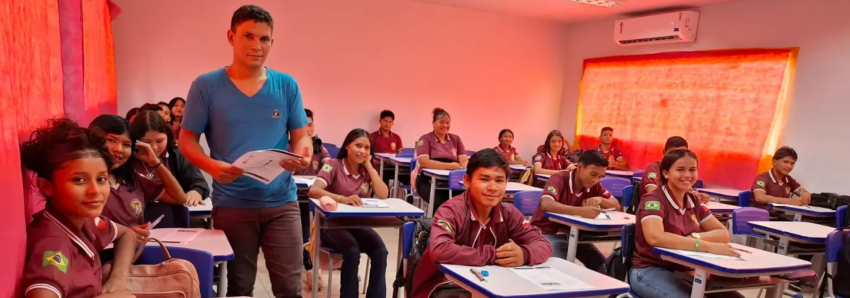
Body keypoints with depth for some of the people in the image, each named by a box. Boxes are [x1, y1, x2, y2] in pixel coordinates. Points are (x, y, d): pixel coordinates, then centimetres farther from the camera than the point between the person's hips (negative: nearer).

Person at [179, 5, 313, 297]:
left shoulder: (287, 85, 3)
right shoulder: (206, 86, -2)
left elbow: (301, 136, 6)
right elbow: (187, 139, 1)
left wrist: (303, 155, -17)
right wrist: (212, 166, -19)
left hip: (281, 202, 1)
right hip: (231, 203, -1)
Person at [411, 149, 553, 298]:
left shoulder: (508, 213, -3)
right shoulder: (451, 211, -20)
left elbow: (543, 244, -4)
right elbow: (439, 251, -36)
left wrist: (523, 254, -28)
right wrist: (492, 255, -30)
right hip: (446, 286, -5)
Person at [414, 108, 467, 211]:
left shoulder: (456, 139, 16)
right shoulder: (425, 139, 4)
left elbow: (464, 160, 6)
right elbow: (423, 162, -12)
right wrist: (449, 166, -23)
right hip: (429, 181, -3)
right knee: (442, 202, -32)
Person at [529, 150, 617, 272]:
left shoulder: (594, 185, -2)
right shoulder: (559, 179, -21)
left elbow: (616, 205, 4)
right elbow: (546, 204, -38)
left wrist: (600, 199, -19)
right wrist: (580, 211, -49)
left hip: (572, 233, 6)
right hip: (547, 232, -6)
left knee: (602, 266, -8)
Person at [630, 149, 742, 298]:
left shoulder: (693, 201, 8)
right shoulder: (653, 200, -15)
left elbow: (723, 234, 5)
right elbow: (655, 237, -33)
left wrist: (694, 237, -16)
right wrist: (708, 246, -33)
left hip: (683, 269, 7)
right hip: (649, 270, -7)